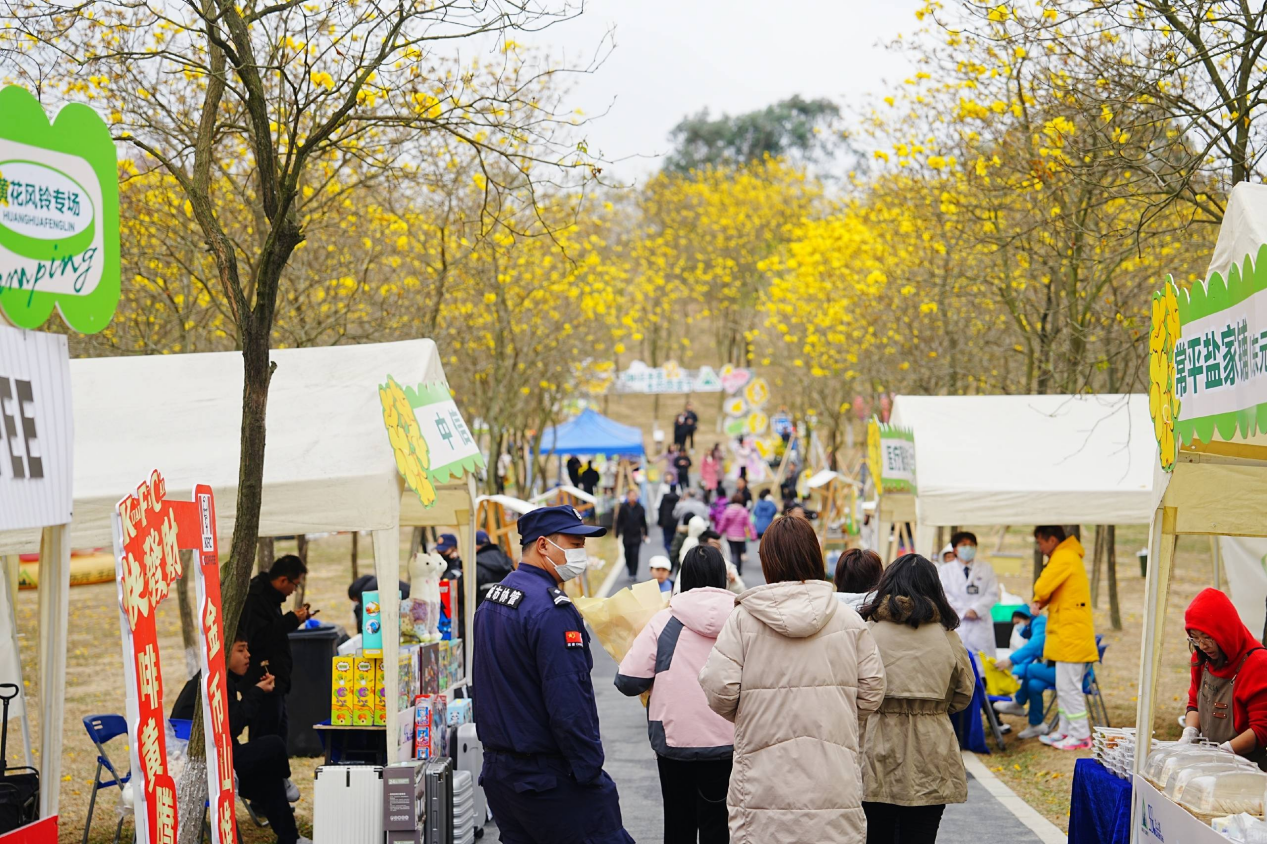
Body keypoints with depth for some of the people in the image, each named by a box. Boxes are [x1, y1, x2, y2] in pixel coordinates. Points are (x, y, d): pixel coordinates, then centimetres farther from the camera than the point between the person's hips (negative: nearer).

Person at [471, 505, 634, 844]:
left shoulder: (491, 602, 13)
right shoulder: (551, 609, -18)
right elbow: (569, 703, -22)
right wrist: (591, 771, -17)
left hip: (498, 767, 9)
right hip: (549, 777, -9)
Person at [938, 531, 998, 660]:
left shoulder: (986, 568, 12)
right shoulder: (946, 570, 10)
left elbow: (993, 594, 4)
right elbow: (944, 596, 0)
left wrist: (976, 610, -11)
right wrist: (964, 612, -11)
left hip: (981, 623, 1)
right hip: (957, 624, -1)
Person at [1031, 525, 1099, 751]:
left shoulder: (1064, 557, -14)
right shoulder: (1070, 557, 20)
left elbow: (1043, 586, -21)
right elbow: (1045, 589, 19)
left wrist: (1038, 599, 1)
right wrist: (1039, 603, -1)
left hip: (1071, 636, -10)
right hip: (1068, 635, 10)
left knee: (1068, 686, -8)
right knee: (1064, 686, 16)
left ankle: (1081, 736, -5)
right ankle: (1066, 730, 22)